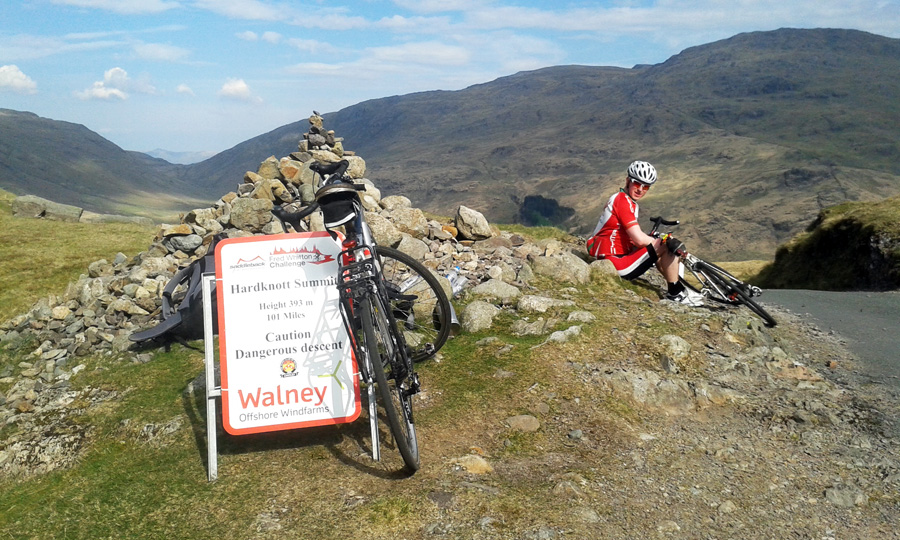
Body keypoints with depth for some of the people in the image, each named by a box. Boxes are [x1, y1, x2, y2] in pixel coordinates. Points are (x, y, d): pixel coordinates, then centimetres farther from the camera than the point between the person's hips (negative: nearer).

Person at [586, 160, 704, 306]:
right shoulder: (623, 201, -15)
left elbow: (634, 239, 18)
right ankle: (675, 293, 1)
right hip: (617, 266, -10)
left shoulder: (620, 199, 18)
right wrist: (666, 242, -5)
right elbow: (640, 240, -22)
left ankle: (677, 289, 23)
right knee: (667, 246, -10)